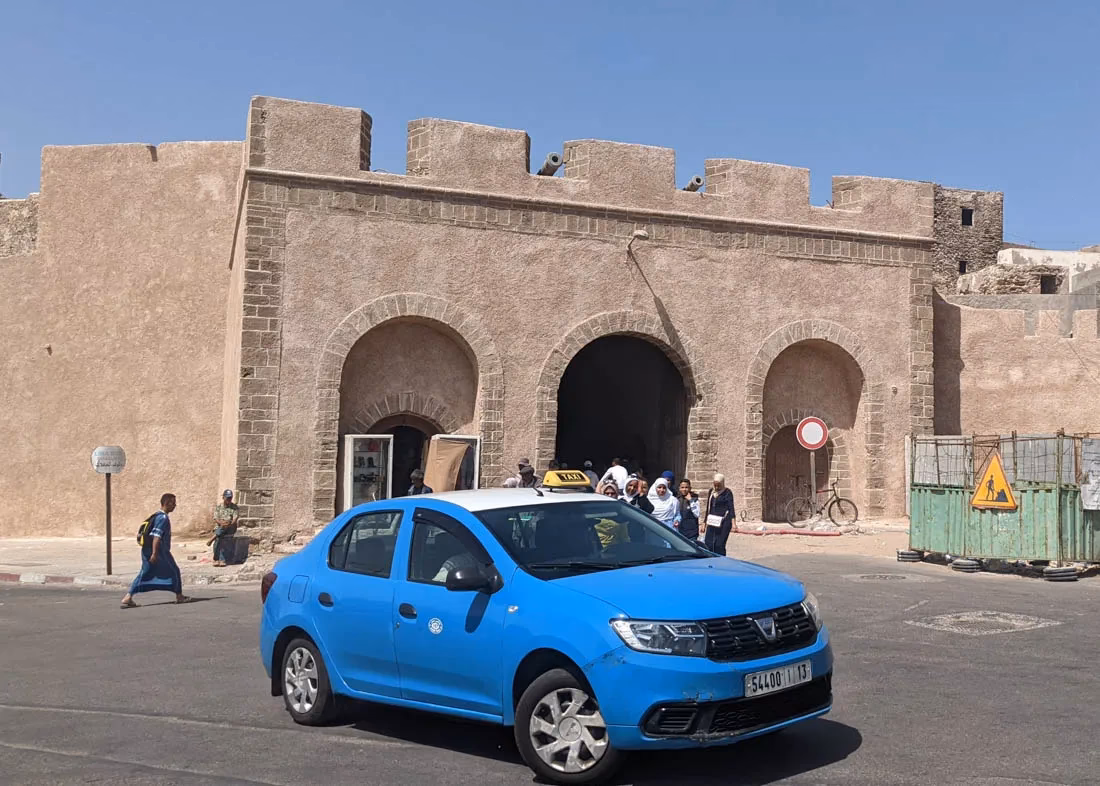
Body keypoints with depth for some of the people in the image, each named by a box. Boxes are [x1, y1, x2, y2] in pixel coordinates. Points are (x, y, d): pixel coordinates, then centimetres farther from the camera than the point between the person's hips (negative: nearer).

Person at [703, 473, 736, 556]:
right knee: (708, 545, -3)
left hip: (723, 523, -5)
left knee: (719, 545, -7)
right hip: (712, 523, 6)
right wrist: (705, 522, 22)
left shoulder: (727, 493, -3)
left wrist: (733, 521, -27)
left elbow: (731, 507, -13)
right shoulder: (711, 492, 14)